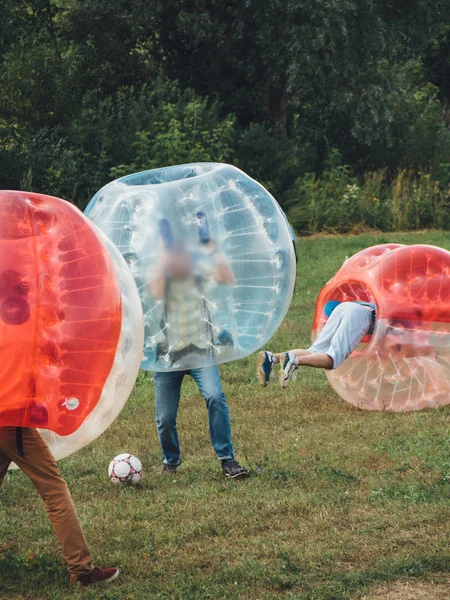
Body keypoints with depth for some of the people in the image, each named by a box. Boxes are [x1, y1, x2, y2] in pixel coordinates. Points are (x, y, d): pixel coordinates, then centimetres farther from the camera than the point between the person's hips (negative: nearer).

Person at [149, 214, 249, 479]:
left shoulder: (198, 271, -2)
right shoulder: (160, 274, -4)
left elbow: (228, 279, -20)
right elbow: (156, 292, -29)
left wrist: (209, 245, -23)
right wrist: (166, 250, -26)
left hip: (200, 350, 0)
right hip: (168, 354, 0)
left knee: (215, 397, -25)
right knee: (165, 417, 3)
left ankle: (227, 459, -17)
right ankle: (171, 461, 32)